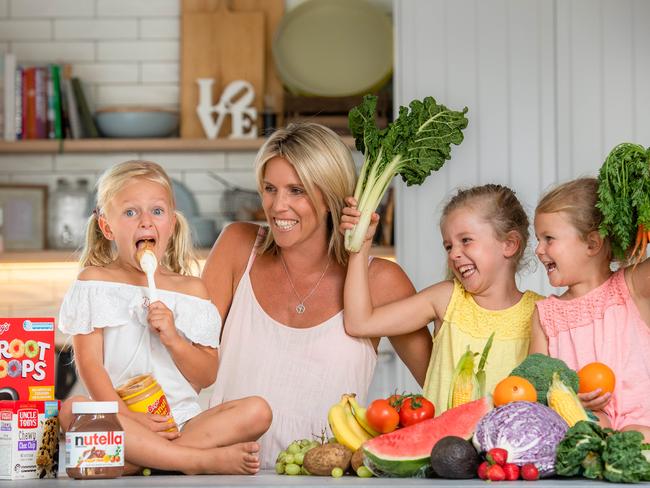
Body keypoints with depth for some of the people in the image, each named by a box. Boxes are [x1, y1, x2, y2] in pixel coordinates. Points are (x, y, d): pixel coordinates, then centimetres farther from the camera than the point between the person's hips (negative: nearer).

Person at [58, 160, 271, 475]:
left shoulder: (190, 289, 12)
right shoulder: (94, 281, 6)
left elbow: (207, 377, 9)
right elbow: (89, 363, -4)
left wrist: (172, 338, -10)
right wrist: (128, 418, -17)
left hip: (183, 420, 3)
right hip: (120, 417, -2)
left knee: (257, 411, -21)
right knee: (71, 410, -35)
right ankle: (205, 460, -33)